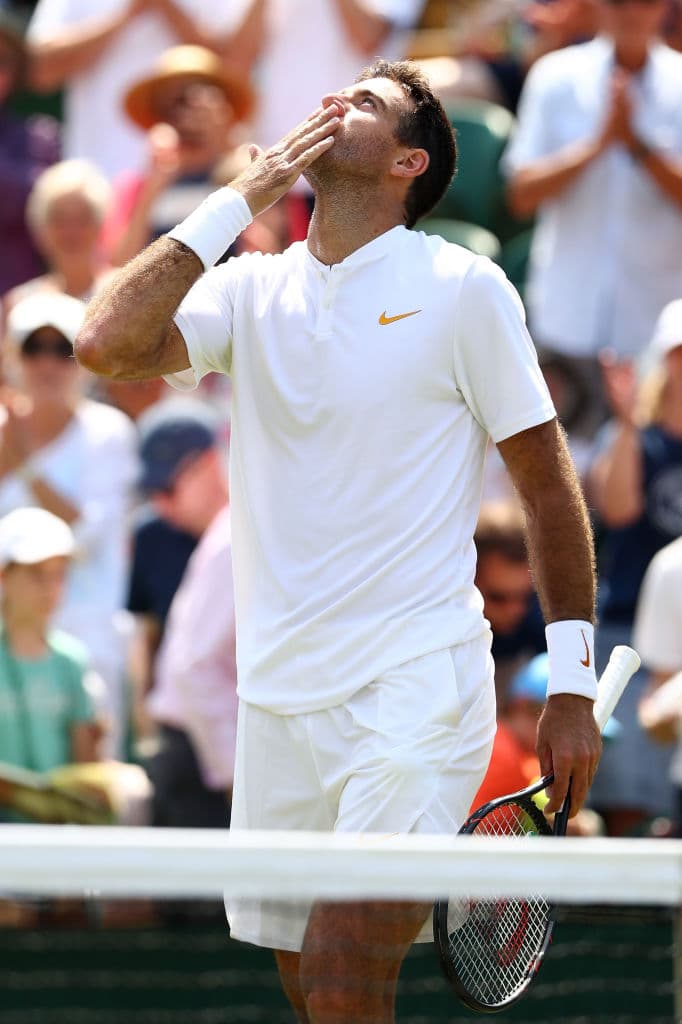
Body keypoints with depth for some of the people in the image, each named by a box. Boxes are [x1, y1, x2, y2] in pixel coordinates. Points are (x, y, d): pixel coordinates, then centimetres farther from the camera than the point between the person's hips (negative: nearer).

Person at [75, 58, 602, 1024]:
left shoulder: (461, 287, -2)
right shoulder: (251, 289, 9)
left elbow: (547, 478, 1)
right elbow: (107, 344, -8)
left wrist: (573, 682, -2)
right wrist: (236, 201, -6)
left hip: (417, 685, -5)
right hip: (279, 694, 5)